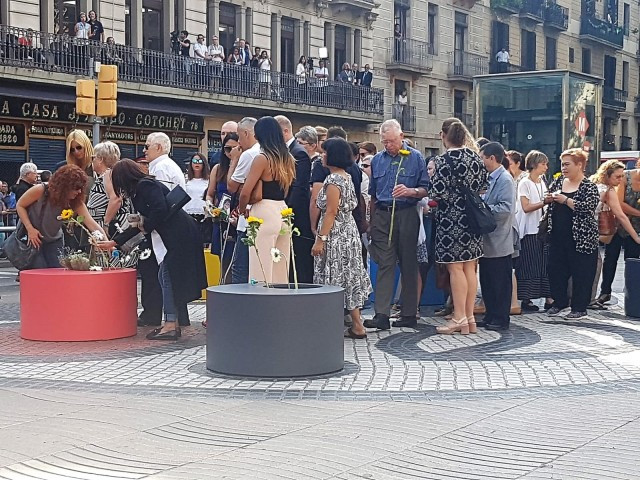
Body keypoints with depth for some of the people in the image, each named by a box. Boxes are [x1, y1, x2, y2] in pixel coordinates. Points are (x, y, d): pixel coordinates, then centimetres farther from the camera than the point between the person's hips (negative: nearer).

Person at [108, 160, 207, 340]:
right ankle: (172, 324, 14)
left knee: (168, 277, -9)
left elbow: (160, 209, -25)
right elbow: (142, 221, 26)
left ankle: (171, 325, -9)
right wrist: (114, 242, 30)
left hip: (178, 235, -10)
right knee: (164, 277, 11)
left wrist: (146, 226, -7)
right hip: (172, 236, 10)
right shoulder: (140, 189, 20)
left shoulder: (146, 186, -11)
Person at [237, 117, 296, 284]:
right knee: (280, 271, 11)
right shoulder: (289, 159, 11)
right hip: (283, 212, 8)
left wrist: (242, 209, 7)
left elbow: (246, 192, -12)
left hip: (265, 214, -7)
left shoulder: (262, 159, -11)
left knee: (261, 270, -4)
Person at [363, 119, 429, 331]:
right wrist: (371, 221, 14)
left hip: (406, 216, -3)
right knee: (384, 264, -4)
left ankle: (409, 314, 10)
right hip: (382, 216, 3)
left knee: (408, 265, 3)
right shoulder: (377, 160, 14)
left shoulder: (416, 158, 3)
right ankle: (381, 315, -10)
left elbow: (425, 190, 0)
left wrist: (410, 191, -20)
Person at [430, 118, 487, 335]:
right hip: (473, 219, 7)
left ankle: (460, 318, 1)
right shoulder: (476, 158, 6)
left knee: (455, 268, -1)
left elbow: (438, 193, -18)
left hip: (451, 220, -7)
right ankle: (470, 317, 15)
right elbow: (484, 188, 11)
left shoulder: (443, 160, -14)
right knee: (470, 268, 10)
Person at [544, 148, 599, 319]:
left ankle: (579, 307, 10)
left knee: (581, 273, 0)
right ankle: (559, 302, 25)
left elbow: (588, 207, -20)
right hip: (558, 237, 6)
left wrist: (565, 200, -18)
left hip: (581, 238, -6)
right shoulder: (558, 182, 11)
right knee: (556, 270, 9)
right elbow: (549, 198, 24)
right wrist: (549, 199, 0)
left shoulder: (589, 187, -6)